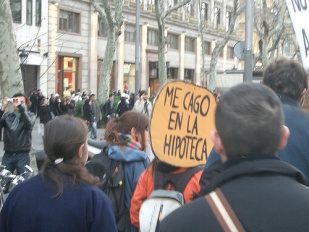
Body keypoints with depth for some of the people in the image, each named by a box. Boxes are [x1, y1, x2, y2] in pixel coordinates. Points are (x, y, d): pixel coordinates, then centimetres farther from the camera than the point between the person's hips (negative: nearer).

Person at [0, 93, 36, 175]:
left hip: (23, 155, -2)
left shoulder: (30, 115, 4)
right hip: (8, 154, 2)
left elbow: (29, 123, -18)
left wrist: (20, 107, -21)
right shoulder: (7, 115, 8)